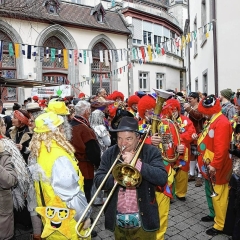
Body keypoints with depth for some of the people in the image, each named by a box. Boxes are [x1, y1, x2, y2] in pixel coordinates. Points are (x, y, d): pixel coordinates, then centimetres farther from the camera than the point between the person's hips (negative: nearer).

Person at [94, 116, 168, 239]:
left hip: (143, 219, -2)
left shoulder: (151, 152, -9)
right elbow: (98, 180, -6)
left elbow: (162, 178, -21)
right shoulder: (110, 154, -2)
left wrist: (136, 163, -26)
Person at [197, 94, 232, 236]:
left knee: (218, 196, 2)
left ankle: (220, 225, 16)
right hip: (209, 165, 10)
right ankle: (214, 214, 41)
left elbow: (221, 148, -28)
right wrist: (199, 138, 8)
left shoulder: (222, 123, -22)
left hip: (216, 167, -10)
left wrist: (214, 165, -26)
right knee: (210, 192, 23)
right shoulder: (212, 121, 11)